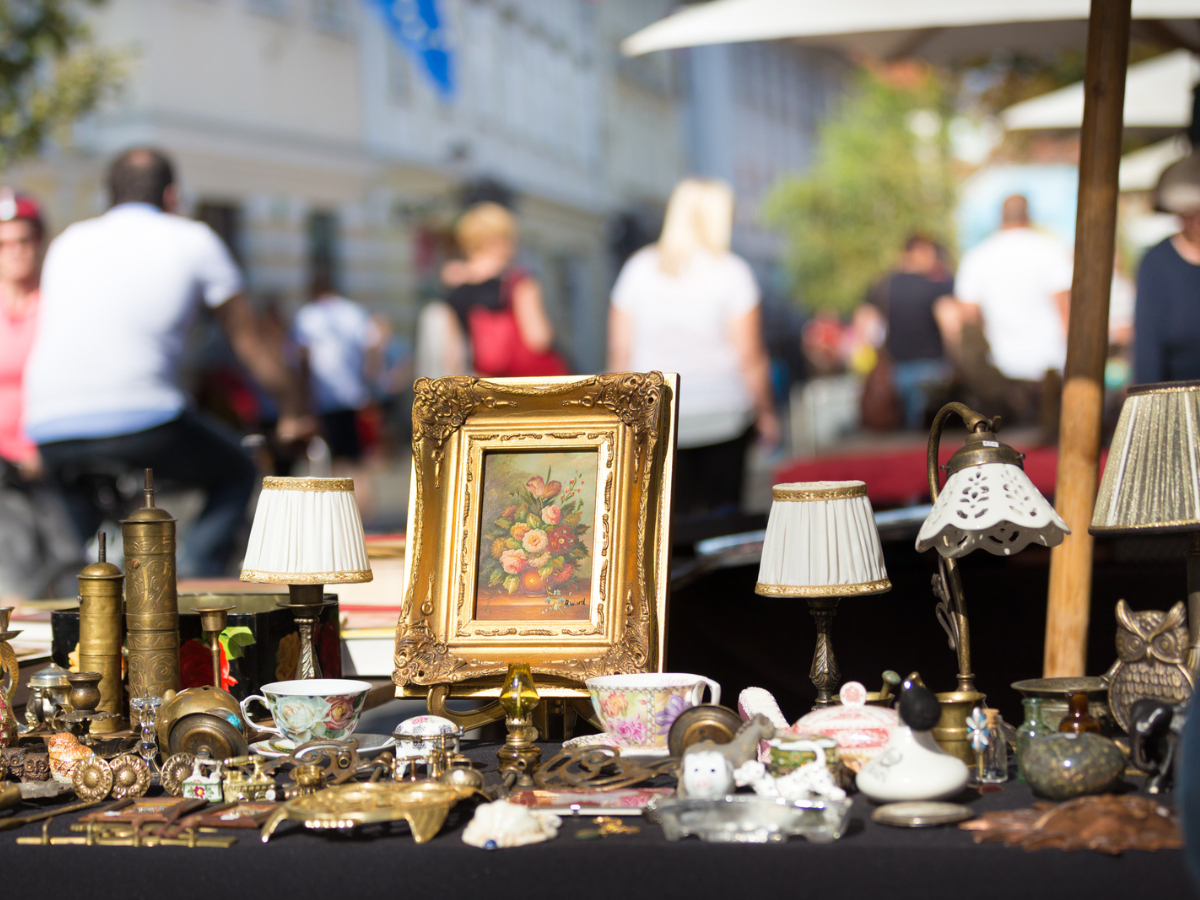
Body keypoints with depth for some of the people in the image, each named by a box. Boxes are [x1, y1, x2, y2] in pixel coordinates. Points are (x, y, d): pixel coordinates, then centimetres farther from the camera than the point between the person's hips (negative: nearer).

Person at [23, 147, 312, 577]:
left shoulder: (69, 242, 26)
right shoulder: (194, 240, 15)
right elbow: (251, 345, 21)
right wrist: (294, 412, 37)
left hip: (49, 428, 4)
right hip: (141, 418, -4)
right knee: (235, 475, 20)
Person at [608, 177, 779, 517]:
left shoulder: (638, 268, 3)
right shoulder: (732, 271, -6)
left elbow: (620, 350, 4)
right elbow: (749, 355, -7)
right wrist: (766, 413, 4)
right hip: (723, 413, -2)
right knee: (722, 512, 6)